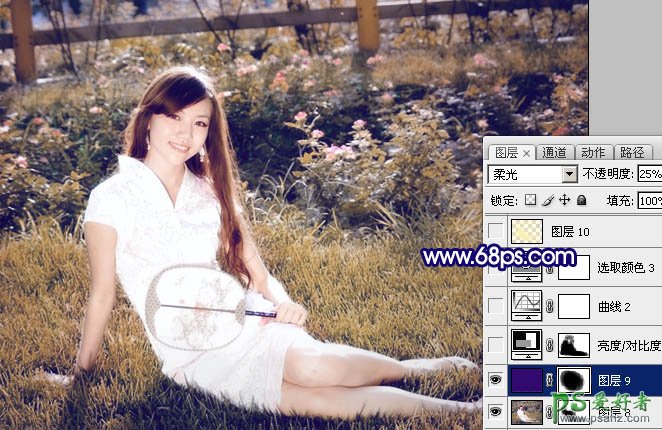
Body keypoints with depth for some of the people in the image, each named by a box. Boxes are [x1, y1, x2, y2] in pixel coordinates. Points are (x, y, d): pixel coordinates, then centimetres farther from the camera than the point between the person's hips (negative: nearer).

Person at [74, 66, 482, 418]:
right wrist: (81, 373, 6)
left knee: (318, 368, -32)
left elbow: (261, 277, 7)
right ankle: (451, 408, -19)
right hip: (192, 361, -3)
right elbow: (102, 294, 2)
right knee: (314, 400, -28)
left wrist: (284, 303, -14)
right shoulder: (112, 198, -5)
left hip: (242, 320, 3)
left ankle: (416, 368, -7)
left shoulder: (212, 193, 7)